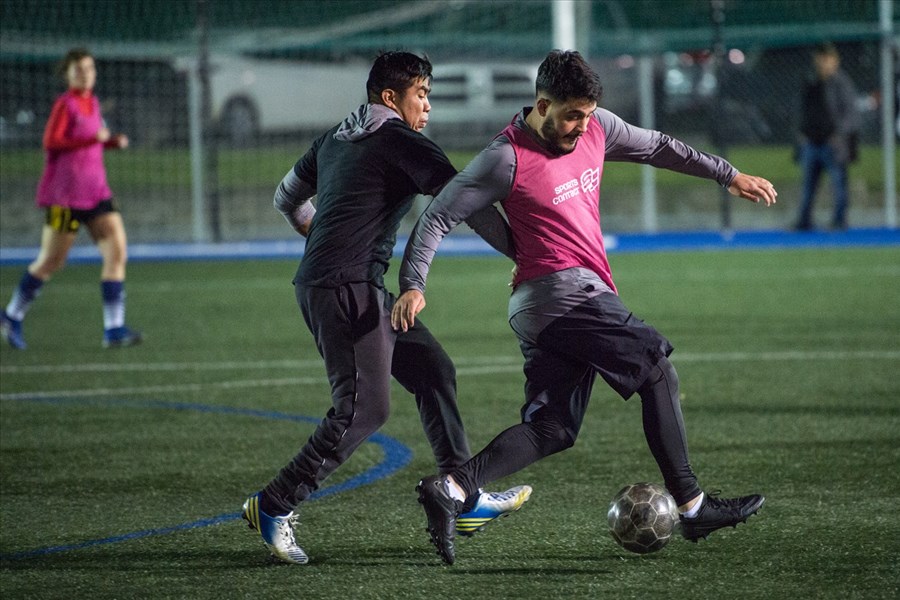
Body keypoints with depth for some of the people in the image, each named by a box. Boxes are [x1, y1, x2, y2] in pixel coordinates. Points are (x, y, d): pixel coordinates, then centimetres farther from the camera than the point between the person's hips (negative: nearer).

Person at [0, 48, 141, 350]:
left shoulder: (92, 103, 12)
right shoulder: (65, 104, -10)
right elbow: (51, 141, -19)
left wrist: (113, 141, 5)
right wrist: (92, 138, -26)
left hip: (95, 190, 7)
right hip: (66, 194, -7)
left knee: (117, 251, -6)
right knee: (51, 261, 2)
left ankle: (114, 328, -8)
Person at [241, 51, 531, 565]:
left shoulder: (336, 139, 19)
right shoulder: (399, 142, -7)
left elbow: (288, 199, 31)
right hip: (349, 289, -10)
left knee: (433, 370, 11)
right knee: (365, 407, -13)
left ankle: (465, 501, 11)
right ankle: (275, 506, -10)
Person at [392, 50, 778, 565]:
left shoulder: (596, 128, 10)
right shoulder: (507, 159, -11)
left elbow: (657, 148, 25)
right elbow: (439, 216, -8)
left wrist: (728, 176, 30)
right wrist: (414, 284, -18)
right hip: (562, 289, -9)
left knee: (551, 429, 1)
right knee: (658, 369, -8)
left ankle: (452, 488, -9)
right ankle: (693, 506, -7)